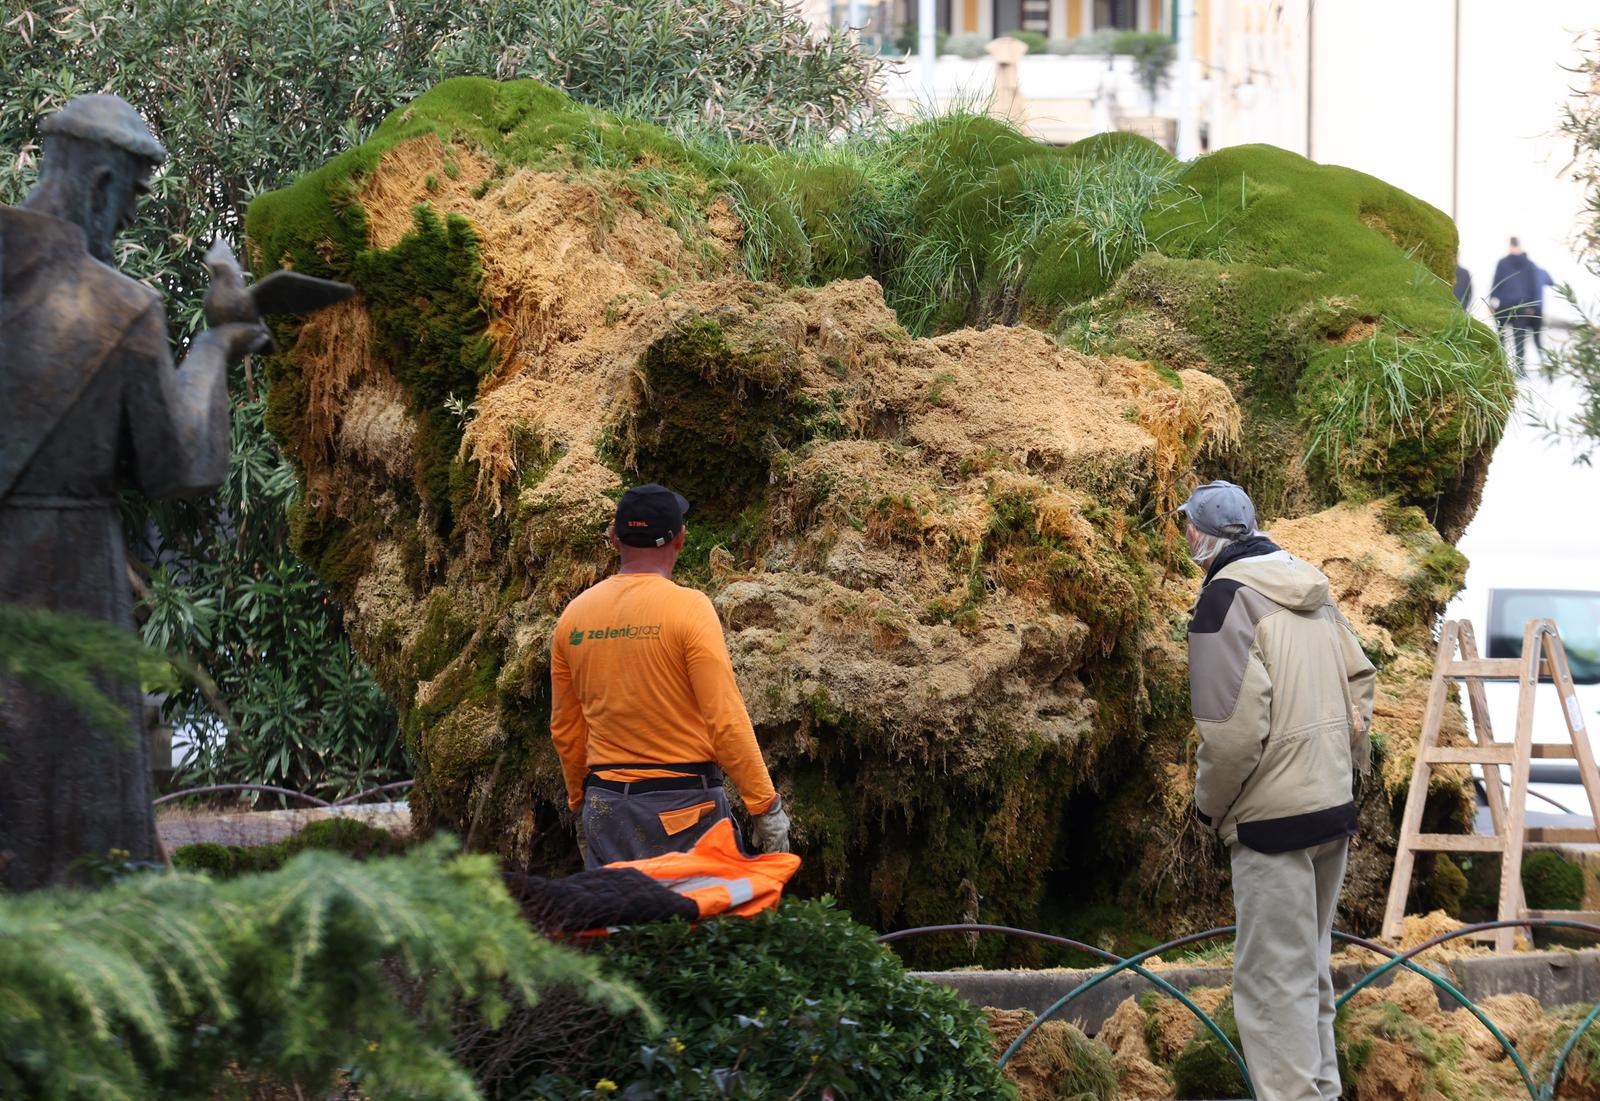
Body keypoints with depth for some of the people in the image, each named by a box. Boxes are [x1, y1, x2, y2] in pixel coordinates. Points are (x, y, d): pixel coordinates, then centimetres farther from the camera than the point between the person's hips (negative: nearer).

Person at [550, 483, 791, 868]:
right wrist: (765, 805, -7)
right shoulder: (689, 608, -10)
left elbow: (565, 730, 14)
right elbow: (726, 720, -13)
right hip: (683, 804, -5)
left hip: (604, 806, 5)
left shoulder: (573, 615, 6)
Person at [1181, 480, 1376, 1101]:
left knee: (1274, 980, -4)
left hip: (1273, 817, -8)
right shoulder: (1310, 587, 10)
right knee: (1310, 968, 19)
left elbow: (1233, 726, -21)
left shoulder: (1227, 595, -15)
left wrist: (1209, 807, -7)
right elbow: (1360, 680, 16)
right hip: (1334, 805, 9)